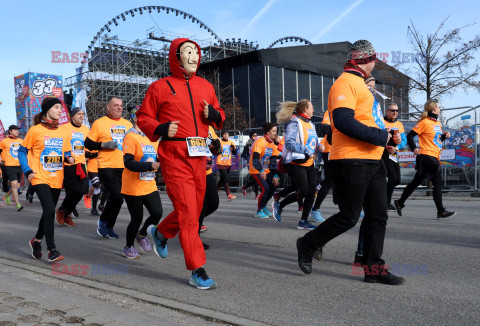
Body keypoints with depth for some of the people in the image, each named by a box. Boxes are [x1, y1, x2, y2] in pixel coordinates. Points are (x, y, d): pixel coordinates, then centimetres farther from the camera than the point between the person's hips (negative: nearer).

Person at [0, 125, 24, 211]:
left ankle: (7, 195, 39)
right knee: (14, 184, -13)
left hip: (19, 166, 5)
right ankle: (17, 204, -11)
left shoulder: (21, 141, 10)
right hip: (10, 166, -5)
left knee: (17, 186, 10)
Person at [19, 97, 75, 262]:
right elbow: (22, 151, 2)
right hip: (41, 178, -5)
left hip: (56, 179, 6)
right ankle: (52, 250, -11)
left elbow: (67, 152, 18)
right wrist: (27, 171, -8)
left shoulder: (62, 132, 10)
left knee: (48, 211, 14)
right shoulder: (35, 130, -4)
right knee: (49, 210, -17)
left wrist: (70, 158, -5)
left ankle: (37, 240, 37)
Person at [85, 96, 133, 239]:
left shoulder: (127, 124, 15)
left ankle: (108, 226, 25)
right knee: (117, 196, -15)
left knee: (115, 197, 9)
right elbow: (87, 143, 1)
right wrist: (104, 144, -13)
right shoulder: (99, 123, 1)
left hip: (124, 168, 5)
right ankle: (104, 222, 8)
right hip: (107, 167, -5)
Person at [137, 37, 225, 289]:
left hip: (199, 157, 6)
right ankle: (197, 271, 1)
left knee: (194, 210, 15)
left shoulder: (206, 86, 16)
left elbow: (219, 116, 23)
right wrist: (160, 128, -15)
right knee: (188, 212, -8)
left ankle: (160, 233, 44)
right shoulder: (160, 87, 2)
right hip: (174, 157, -6)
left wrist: (214, 114, -1)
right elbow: (143, 117, 5)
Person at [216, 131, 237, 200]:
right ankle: (229, 194, -18)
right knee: (226, 178, -15)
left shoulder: (231, 142, 11)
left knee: (223, 179, 14)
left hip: (228, 164, 5)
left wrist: (233, 148, -7)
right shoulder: (219, 142, -3)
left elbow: (235, 153, 12)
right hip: (221, 163, -5)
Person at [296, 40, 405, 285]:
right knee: (349, 217, -4)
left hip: (372, 160, 10)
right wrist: (380, 136, -18)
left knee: (378, 215, 8)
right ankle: (307, 245, 15)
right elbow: (343, 121, -24)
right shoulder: (345, 83, -10)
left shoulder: (359, 84, 23)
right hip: (351, 161, -10)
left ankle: (373, 269, 15)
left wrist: (386, 136, 12)